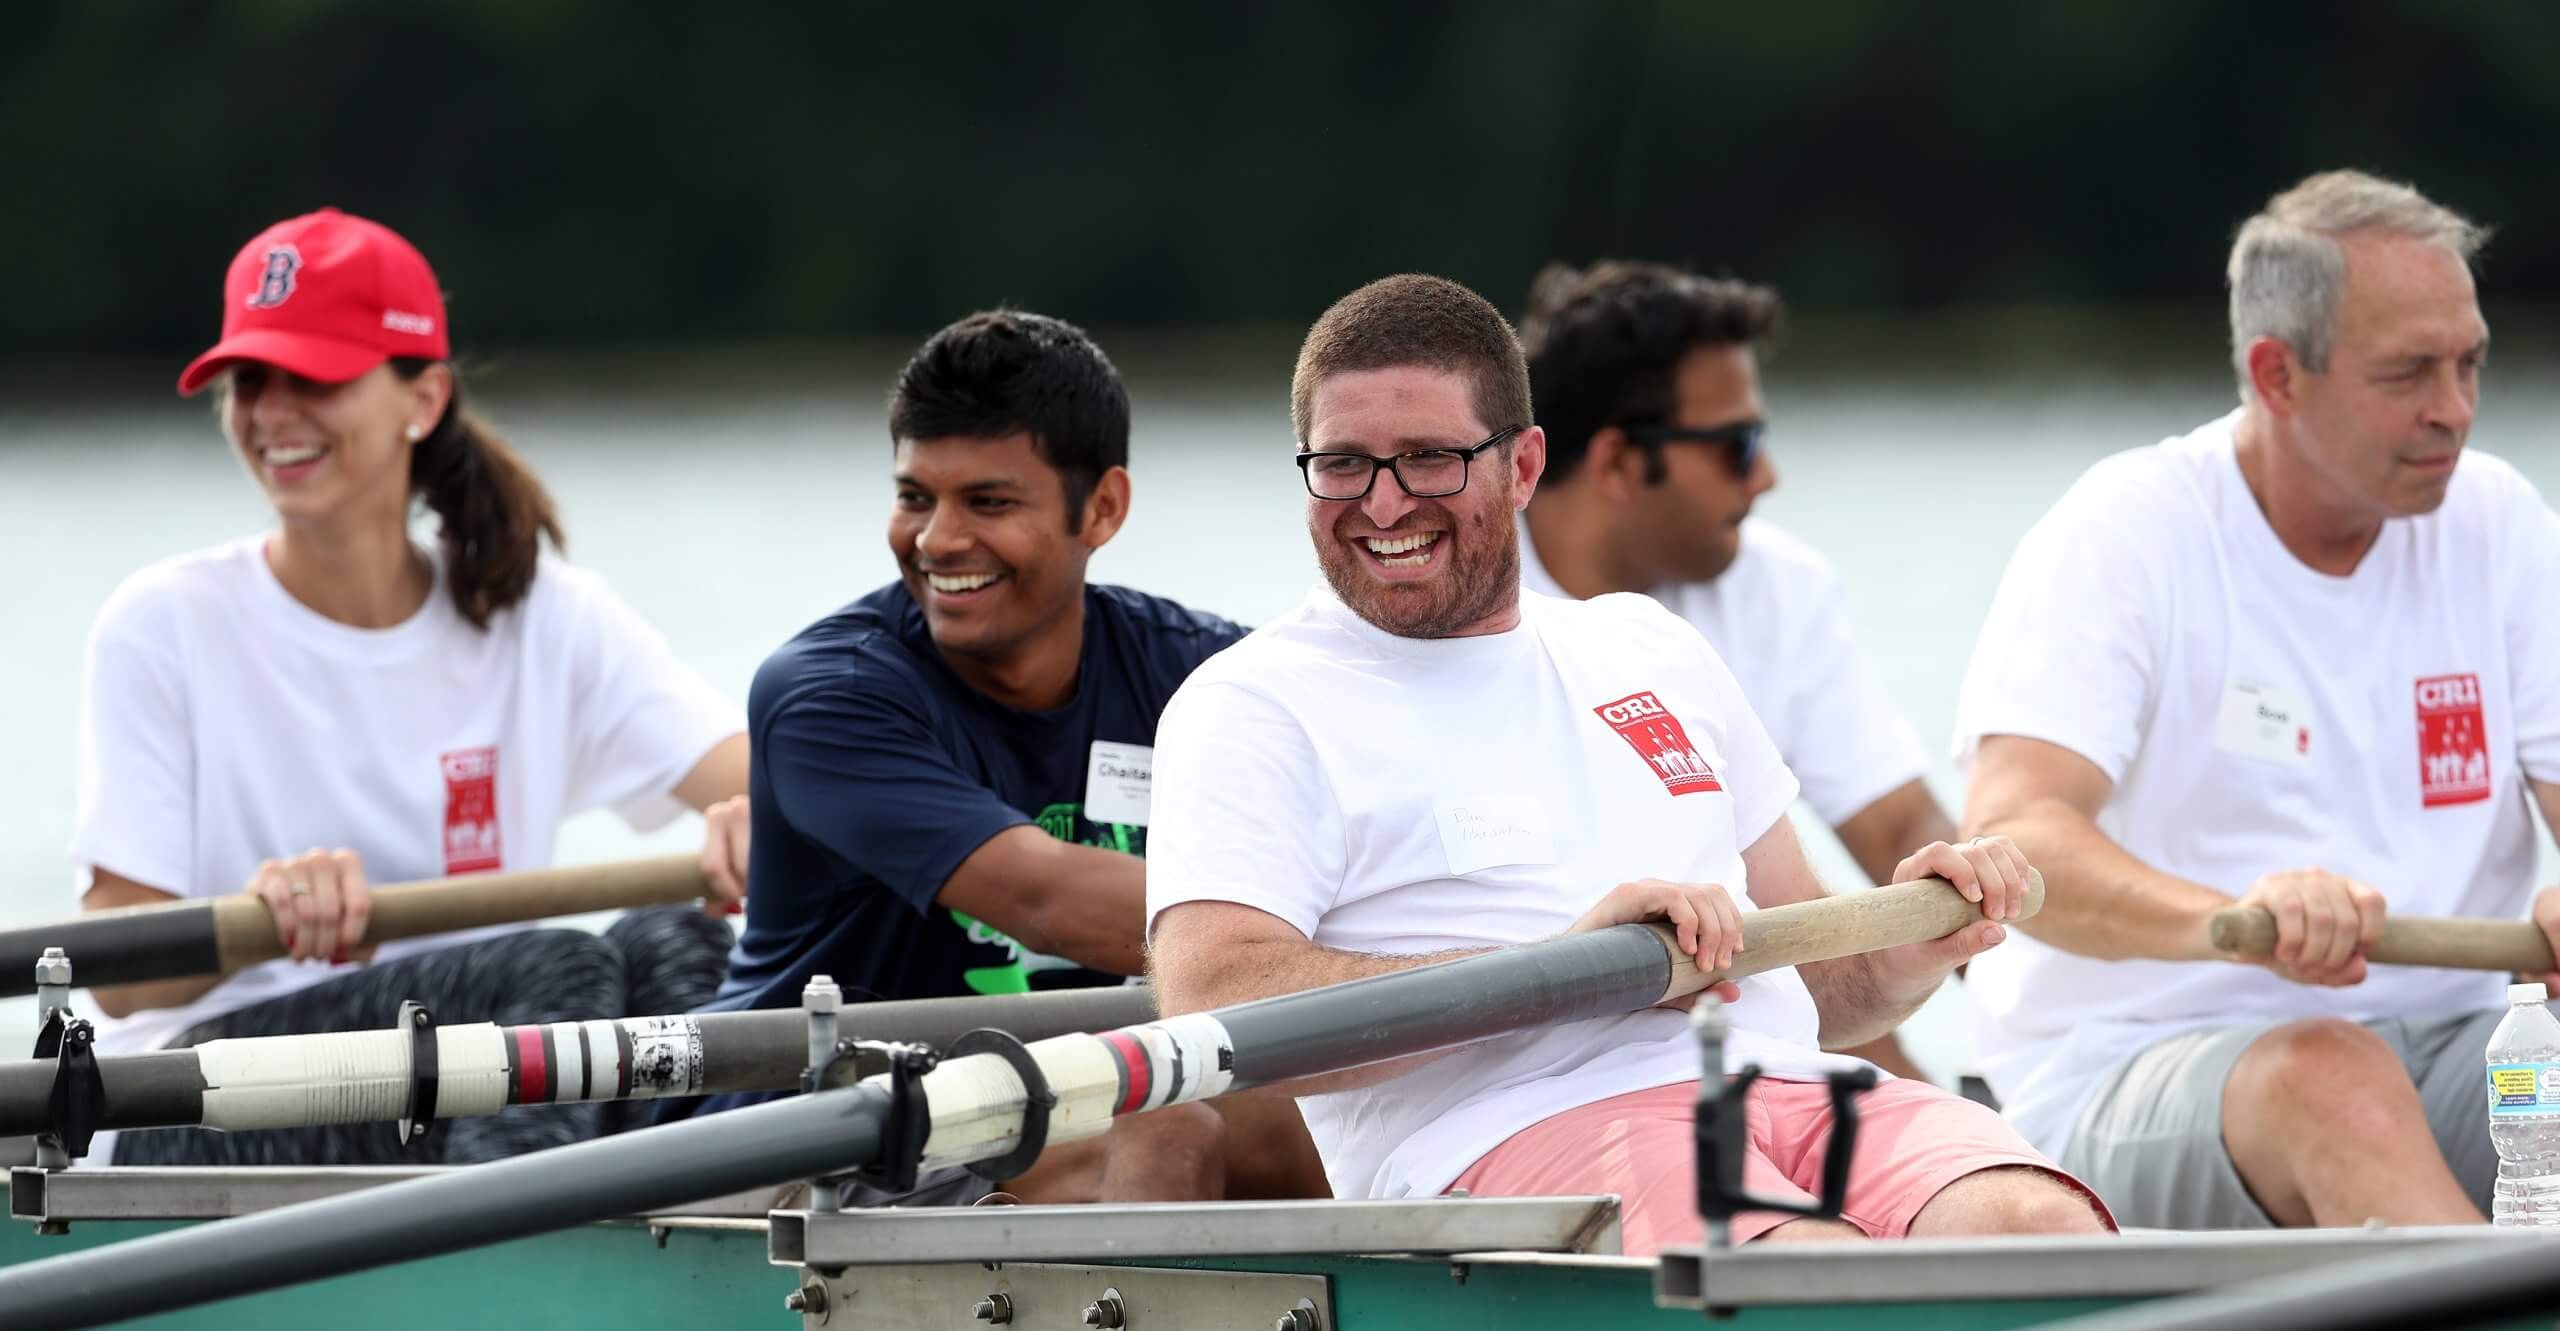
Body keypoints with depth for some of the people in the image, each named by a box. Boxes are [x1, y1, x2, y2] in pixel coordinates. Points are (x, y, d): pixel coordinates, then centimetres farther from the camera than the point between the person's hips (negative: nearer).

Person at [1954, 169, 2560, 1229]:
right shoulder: (2122, 536, -6)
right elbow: (2011, 835, -20)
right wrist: (2230, 918, -42)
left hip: (2433, 1044, 5)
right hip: (2129, 1066, -5)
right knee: (2330, 1077, -38)